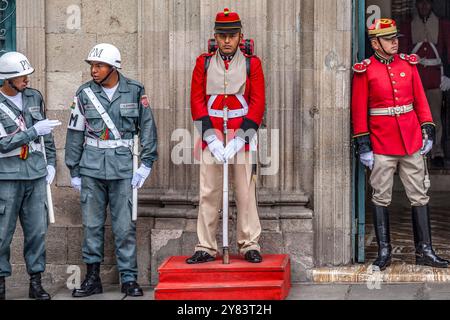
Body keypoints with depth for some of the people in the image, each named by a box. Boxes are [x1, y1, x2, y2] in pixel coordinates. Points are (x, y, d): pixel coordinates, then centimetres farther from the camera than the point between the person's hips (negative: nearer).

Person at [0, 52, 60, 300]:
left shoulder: (34, 98, 9)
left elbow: (46, 134, 18)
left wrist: (51, 163, 15)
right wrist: (33, 131, -16)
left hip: (36, 175, 4)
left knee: (37, 230, 4)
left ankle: (36, 282, 11)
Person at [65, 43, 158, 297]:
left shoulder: (135, 91, 2)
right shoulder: (85, 94, 5)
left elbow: (148, 127, 6)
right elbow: (75, 133, 9)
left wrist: (147, 164, 0)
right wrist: (74, 171, 8)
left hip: (123, 168, -2)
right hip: (92, 169, 2)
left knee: (125, 226, -1)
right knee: (92, 224, 5)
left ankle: (129, 278, 7)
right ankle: (93, 277, 13)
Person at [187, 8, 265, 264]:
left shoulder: (252, 63, 3)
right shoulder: (204, 63, 7)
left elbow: (258, 104, -3)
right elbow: (197, 102, 2)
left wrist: (238, 139, -12)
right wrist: (212, 139, -9)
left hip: (243, 136, -1)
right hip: (212, 137, 1)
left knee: (246, 193, 0)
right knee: (208, 194, 2)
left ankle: (250, 246, 6)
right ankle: (206, 248, 7)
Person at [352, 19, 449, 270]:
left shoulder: (409, 64, 7)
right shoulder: (365, 71, -4)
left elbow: (420, 100, 10)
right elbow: (359, 110, -3)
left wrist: (428, 131, 2)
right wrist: (363, 146, -7)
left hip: (412, 140, 3)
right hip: (382, 143, -3)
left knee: (420, 195, 4)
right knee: (381, 198, 2)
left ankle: (425, 251, 11)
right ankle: (384, 252, 11)